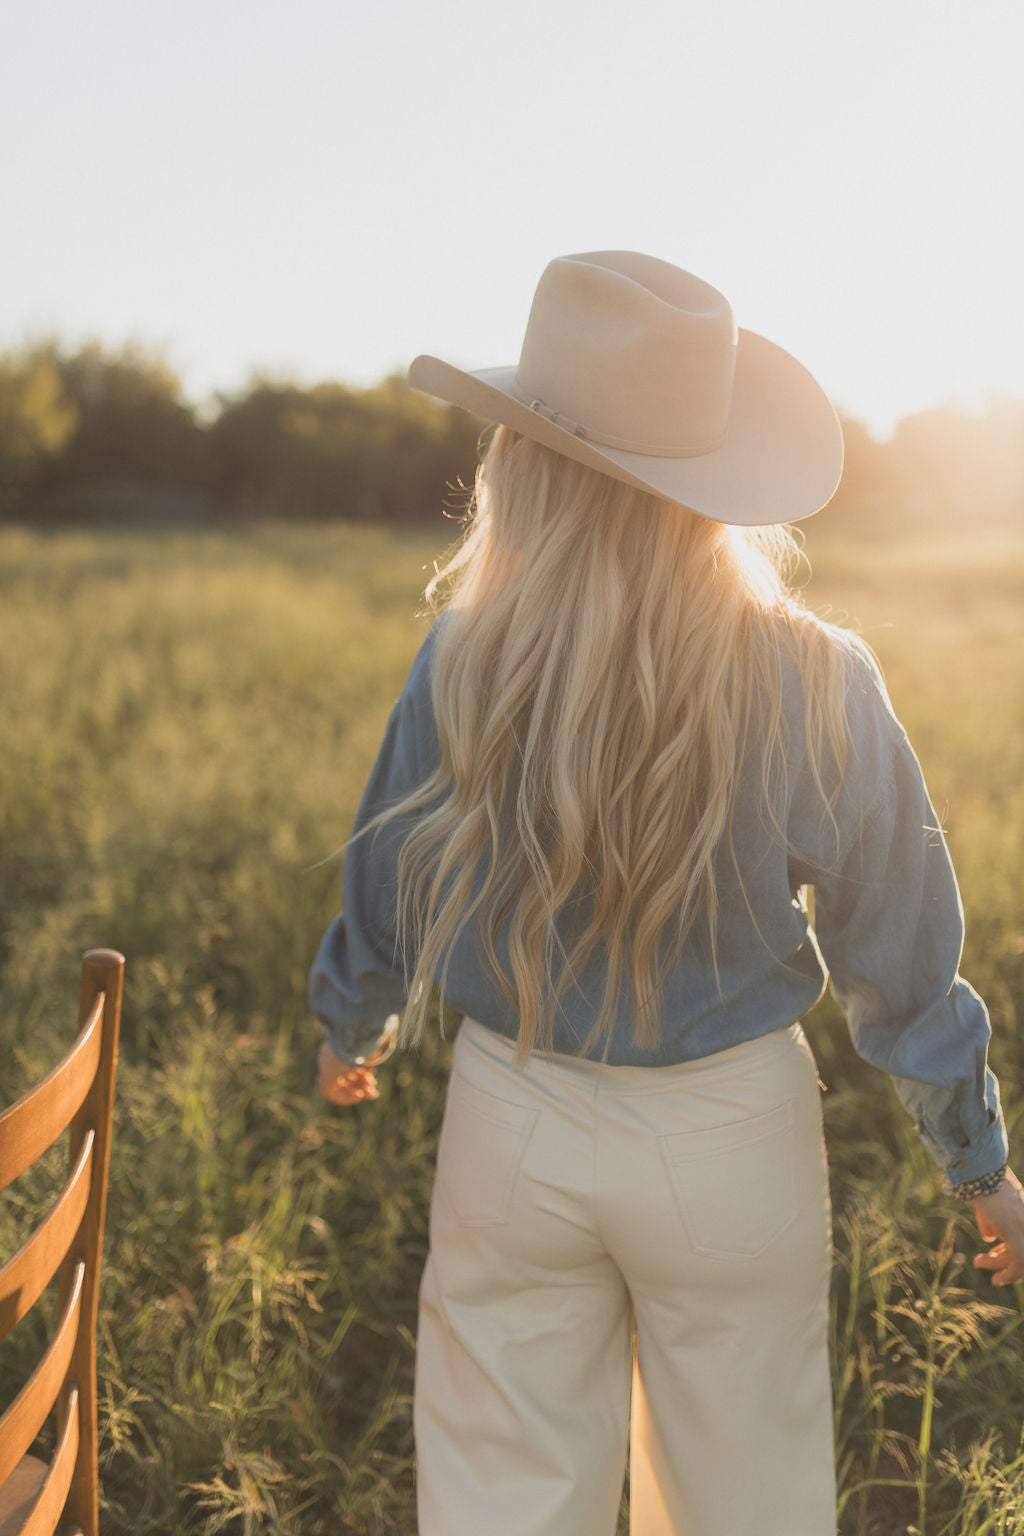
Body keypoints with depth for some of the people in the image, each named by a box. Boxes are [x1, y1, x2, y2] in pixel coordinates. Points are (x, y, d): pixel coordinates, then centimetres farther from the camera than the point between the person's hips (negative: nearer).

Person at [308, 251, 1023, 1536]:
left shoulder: (465, 662, -14)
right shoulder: (813, 687, -17)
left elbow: (386, 892, 0)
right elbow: (901, 967, -8)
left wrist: (353, 1030, 22)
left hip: (513, 1125, 1)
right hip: (733, 1140, 0)